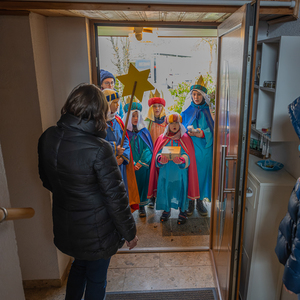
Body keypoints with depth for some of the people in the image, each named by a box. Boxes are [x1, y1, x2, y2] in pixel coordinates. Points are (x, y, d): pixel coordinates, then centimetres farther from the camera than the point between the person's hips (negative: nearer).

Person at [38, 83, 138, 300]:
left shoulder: (47, 138, -9)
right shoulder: (99, 148, -29)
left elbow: (46, 180, 6)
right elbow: (115, 196, -22)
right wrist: (130, 232, -7)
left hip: (65, 226, 6)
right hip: (96, 231, -5)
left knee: (79, 265, 31)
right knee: (96, 278, 20)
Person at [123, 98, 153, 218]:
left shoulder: (144, 131, 5)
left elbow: (148, 149, 0)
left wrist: (140, 163, -11)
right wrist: (132, 164, -14)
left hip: (143, 166, 2)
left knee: (142, 183, 7)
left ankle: (141, 205, 20)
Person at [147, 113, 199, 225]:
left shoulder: (185, 138, 0)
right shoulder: (162, 138, 5)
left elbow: (187, 156, -8)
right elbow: (157, 154, 1)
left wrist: (180, 160, -29)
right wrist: (161, 159, -22)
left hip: (180, 173, -2)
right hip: (165, 172, 2)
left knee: (181, 190, 4)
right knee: (165, 190, 7)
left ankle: (182, 212, 24)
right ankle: (166, 210, 30)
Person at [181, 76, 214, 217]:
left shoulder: (209, 112, 3)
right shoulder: (186, 112, 5)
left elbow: (212, 131, -3)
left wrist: (201, 134, -20)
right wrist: (189, 132, -15)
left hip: (204, 150, 0)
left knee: (202, 173, 7)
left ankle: (200, 201, 24)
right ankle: (190, 201, 20)